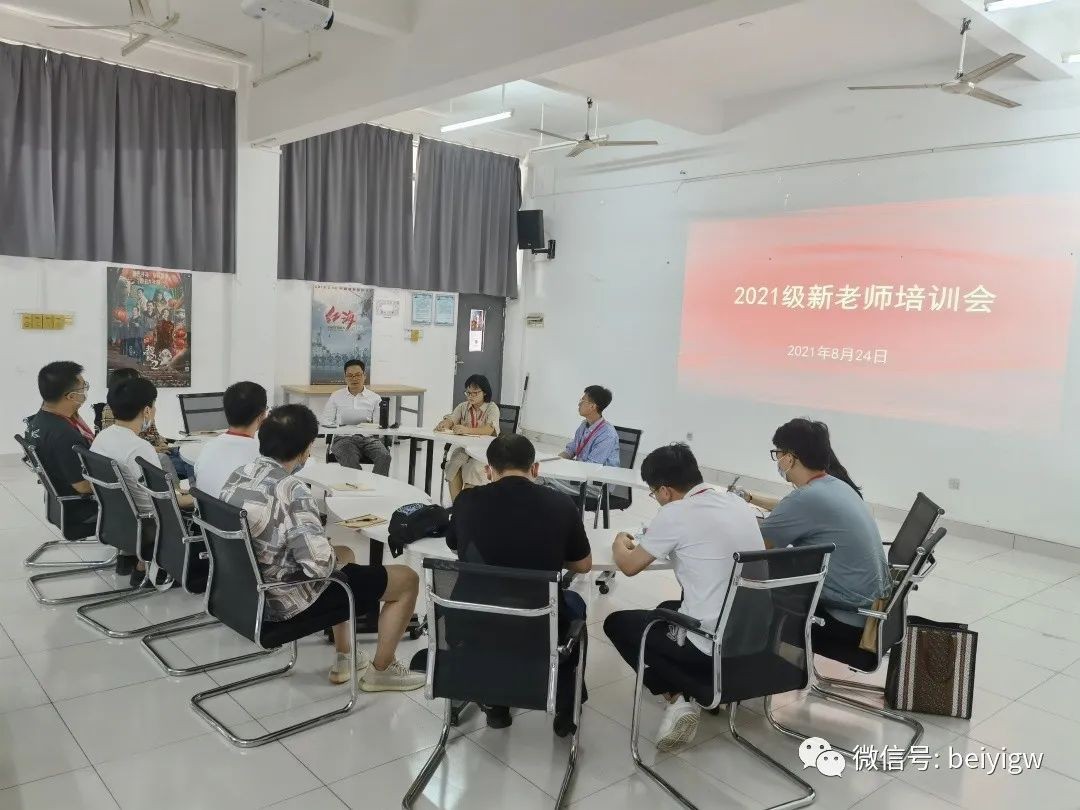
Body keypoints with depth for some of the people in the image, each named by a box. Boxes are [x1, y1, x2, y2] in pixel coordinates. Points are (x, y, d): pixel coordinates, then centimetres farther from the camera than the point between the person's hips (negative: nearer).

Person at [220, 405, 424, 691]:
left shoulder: (238, 475, -2)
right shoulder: (291, 490, -29)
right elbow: (320, 564, -32)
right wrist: (333, 557, -9)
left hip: (252, 587, 9)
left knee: (344, 554, 33)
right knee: (408, 579, 3)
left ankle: (345, 659, 36)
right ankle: (381, 670, 21)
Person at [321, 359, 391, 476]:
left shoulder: (375, 398, 13)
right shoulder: (336, 396, 14)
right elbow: (326, 421, 9)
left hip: (369, 438, 1)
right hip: (344, 438, -1)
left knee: (384, 456, -31)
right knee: (350, 459, -35)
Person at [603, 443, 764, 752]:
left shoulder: (675, 513, -15)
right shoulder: (736, 503, 6)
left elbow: (629, 566, -2)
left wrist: (620, 544, 20)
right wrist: (651, 541, 28)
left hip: (711, 645, -8)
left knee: (616, 623, 14)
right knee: (667, 609, 33)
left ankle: (680, 696, 0)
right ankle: (711, 687, 19)